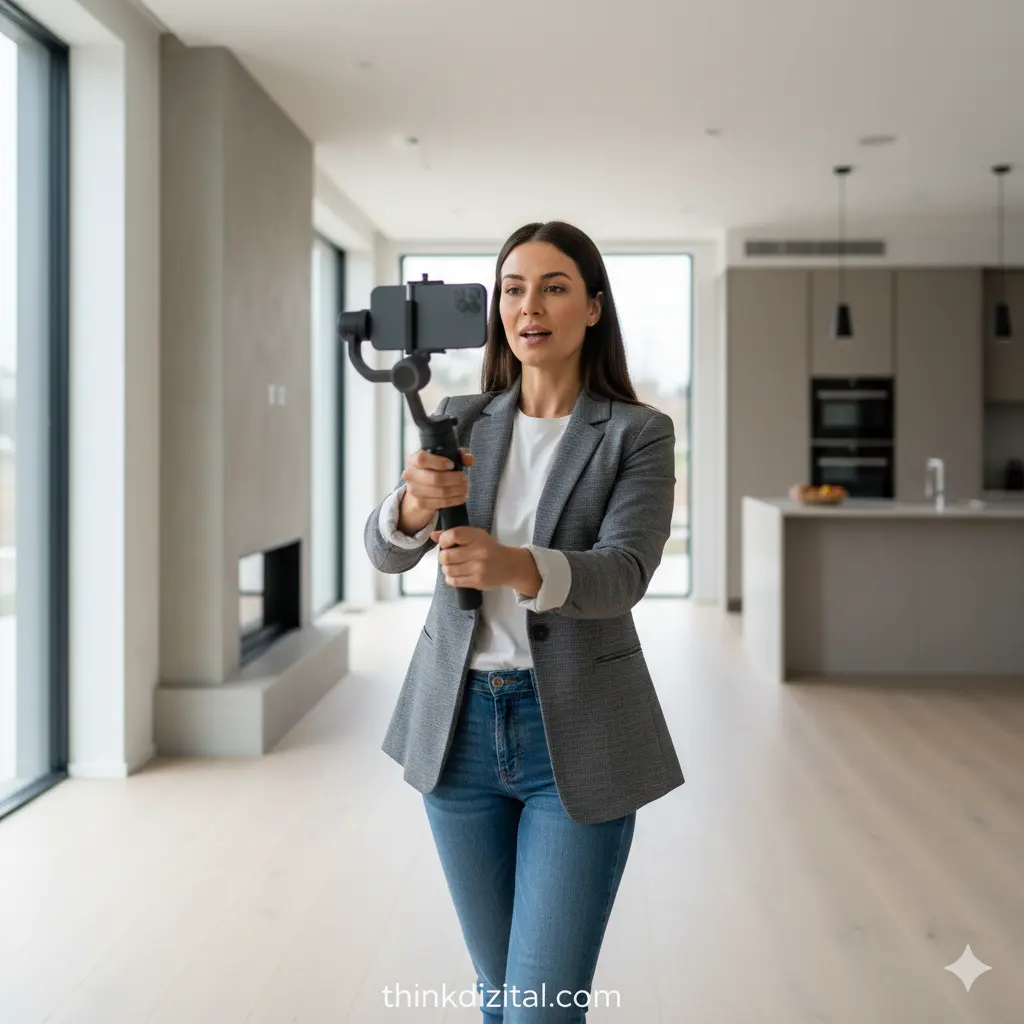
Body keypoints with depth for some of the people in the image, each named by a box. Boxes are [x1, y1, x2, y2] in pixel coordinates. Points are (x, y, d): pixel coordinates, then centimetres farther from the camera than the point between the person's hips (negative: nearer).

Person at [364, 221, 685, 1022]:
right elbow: (386, 550, -6)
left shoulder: (638, 433, -5)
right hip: (460, 724, 4)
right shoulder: (460, 420, 5)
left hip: (576, 732, -3)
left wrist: (518, 567, -40)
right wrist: (416, 503, -30)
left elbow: (623, 573, -19)